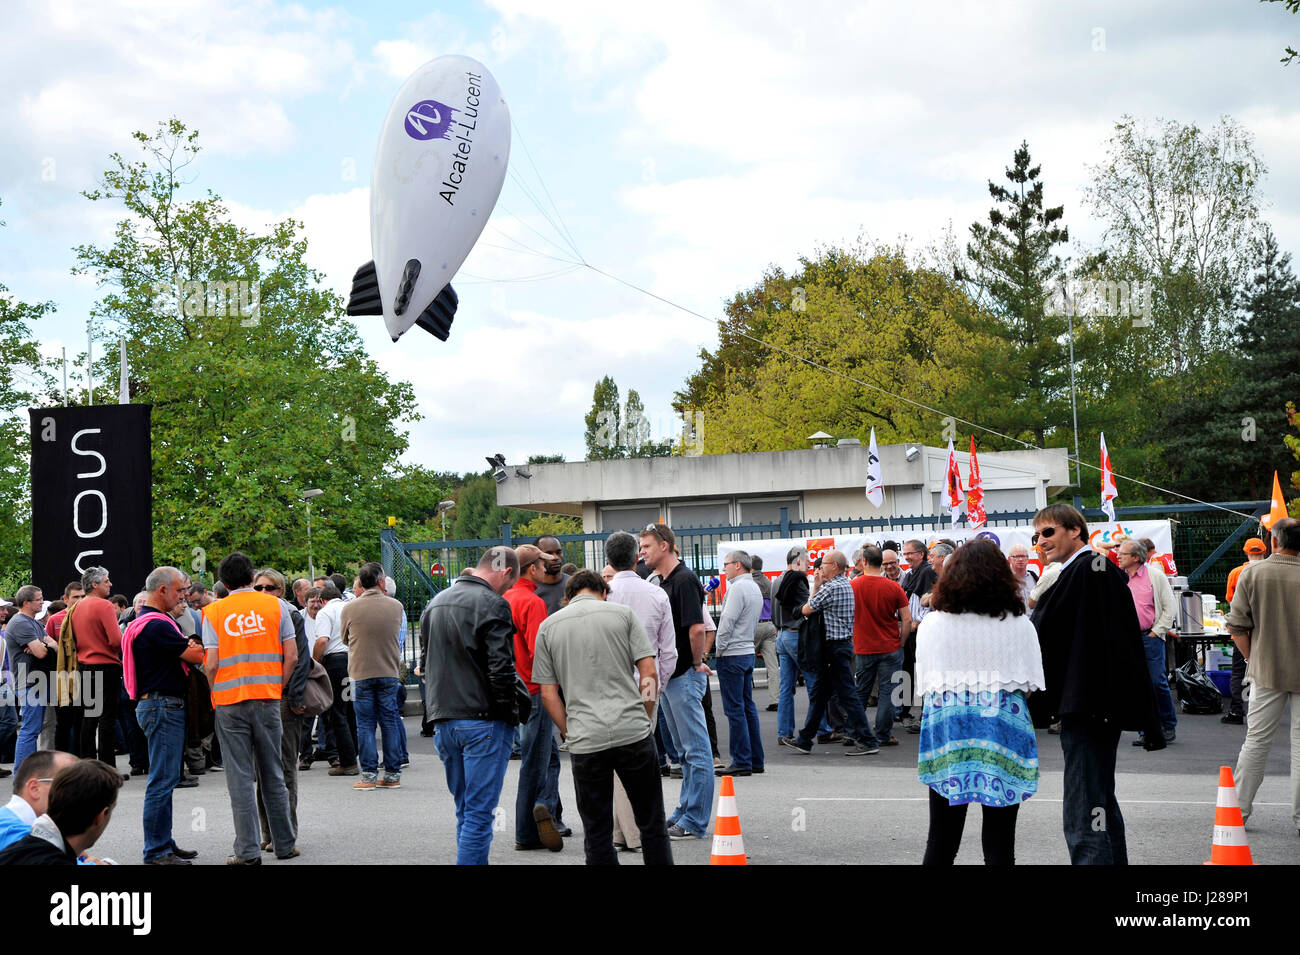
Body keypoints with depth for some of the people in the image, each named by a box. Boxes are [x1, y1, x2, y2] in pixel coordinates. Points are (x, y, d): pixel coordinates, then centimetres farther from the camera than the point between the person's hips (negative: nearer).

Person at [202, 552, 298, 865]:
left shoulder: (213, 612, 0)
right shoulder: (275, 605, 3)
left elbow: (211, 665, -6)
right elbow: (291, 656, 0)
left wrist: (217, 693, 10)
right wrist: (278, 687, 11)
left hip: (229, 701, -1)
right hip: (267, 698, 1)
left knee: (240, 777, 2)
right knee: (272, 774, 11)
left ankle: (247, 851, 2)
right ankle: (284, 844, 17)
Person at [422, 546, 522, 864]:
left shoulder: (435, 603, 15)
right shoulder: (492, 604, -12)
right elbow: (500, 668, -18)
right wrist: (508, 713, -7)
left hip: (443, 721, 8)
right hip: (483, 721, -8)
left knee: (465, 811, 16)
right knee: (479, 813, -5)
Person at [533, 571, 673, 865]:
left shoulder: (549, 626, 9)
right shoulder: (622, 613, 5)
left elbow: (548, 693, 6)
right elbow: (649, 672, 0)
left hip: (585, 741, 1)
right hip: (632, 731, -1)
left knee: (597, 832, 9)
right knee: (652, 824, 11)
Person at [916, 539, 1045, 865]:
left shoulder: (932, 624, 1)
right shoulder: (1019, 625, 0)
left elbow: (924, 689, 5)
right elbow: (1029, 687, 4)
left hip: (947, 732, 1)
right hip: (1004, 734, 0)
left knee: (941, 838, 8)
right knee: (999, 841, 5)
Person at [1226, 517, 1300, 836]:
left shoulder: (1253, 574, -3)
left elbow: (1237, 626, -3)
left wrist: (1253, 659, 9)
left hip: (1266, 670, 1)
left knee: (1256, 741, 9)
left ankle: (1238, 810, 14)